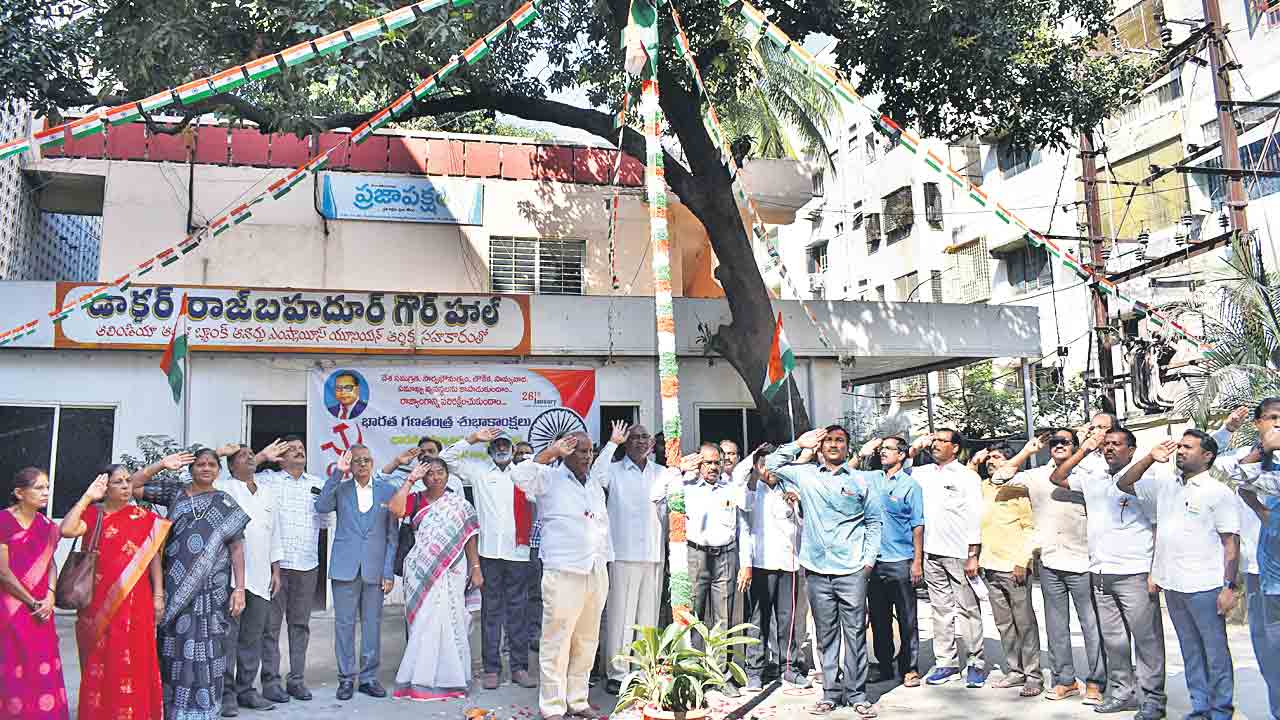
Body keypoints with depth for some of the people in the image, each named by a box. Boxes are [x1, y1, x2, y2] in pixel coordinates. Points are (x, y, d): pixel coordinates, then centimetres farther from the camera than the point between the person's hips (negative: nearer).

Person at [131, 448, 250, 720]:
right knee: (175, 646, 5)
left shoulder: (225, 503, 4)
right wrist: (162, 465, -3)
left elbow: (236, 548, 0)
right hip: (175, 586, 2)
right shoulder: (175, 491, 9)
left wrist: (239, 588, -7)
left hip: (210, 589, -2)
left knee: (204, 650, -1)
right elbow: (133, 486, 6)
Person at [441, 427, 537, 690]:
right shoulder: (478, 470, 8)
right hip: (489, 550, -1)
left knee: (518, 610, 6)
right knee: (491, 611, 6)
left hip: (518, 551, 1)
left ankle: (519, 667, 15)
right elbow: (447, 457, 6)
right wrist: (473, 439, 0)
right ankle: (491, 668, 13)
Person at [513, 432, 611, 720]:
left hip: (596, 574, 6)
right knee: (556, 642, -2)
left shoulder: (595, 486, 17)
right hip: (563, 574, -6)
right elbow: (520, 475, -22)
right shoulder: (550, 479, -2)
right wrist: (550, 452, -18)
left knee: (587, 642, 12)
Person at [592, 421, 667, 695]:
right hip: (623, 553, -4)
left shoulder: (661, 473, 13)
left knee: (648, 614, 9)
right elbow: (595, 477, -22)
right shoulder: (615, 471, 0)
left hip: (654, 553, 4)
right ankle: (617, 673, 5)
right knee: (620, 615, -3)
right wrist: (612, 443, -20)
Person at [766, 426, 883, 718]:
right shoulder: (806, 475, 10)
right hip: (817, 570, 2)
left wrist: (869, 559, 0)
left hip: (852, 570, -1)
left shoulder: (862, 480, 6)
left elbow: (874, 521, 8)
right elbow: (772, 464, 18)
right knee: (826, 634, 8)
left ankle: (856, 693, 11)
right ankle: (831, 693, 17)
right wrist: (800, 444, 10)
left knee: (855, 633, 1)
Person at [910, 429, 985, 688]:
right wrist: (913, 450, 8)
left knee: (968, 610, 2)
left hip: (959, 554, -4)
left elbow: (975, 518, -3)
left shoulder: (968, 476, 0)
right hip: (931, 552, 4)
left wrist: (973, 555, -9)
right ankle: (946, 663, 16)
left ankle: (976, 663, 10)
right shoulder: (924, 473, 13)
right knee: (941, 609, 9)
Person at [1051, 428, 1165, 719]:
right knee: (1112, 638, 12)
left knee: (1147, 638, 0)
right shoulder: (1092, 476, 13)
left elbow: (1158, 527, -6)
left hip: (1134, 573, -6)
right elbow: (1057, 478, 18)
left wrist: (1155, 572, -12)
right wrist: (1083, 452, 8)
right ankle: (1122, 692, 22)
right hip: (1100, 573, 6)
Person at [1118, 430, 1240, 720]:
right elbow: (1124, 484, 13)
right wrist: (1150, 458, 1)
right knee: (1190, 650, 14)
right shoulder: (1164, 483, 9)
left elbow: (1231, 542, -7)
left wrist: (1230, 586, -12)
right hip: (1172, 585, 6)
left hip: (1205, 587, -5)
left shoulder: (1219, 492, -6)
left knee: (1216, 651, 4)